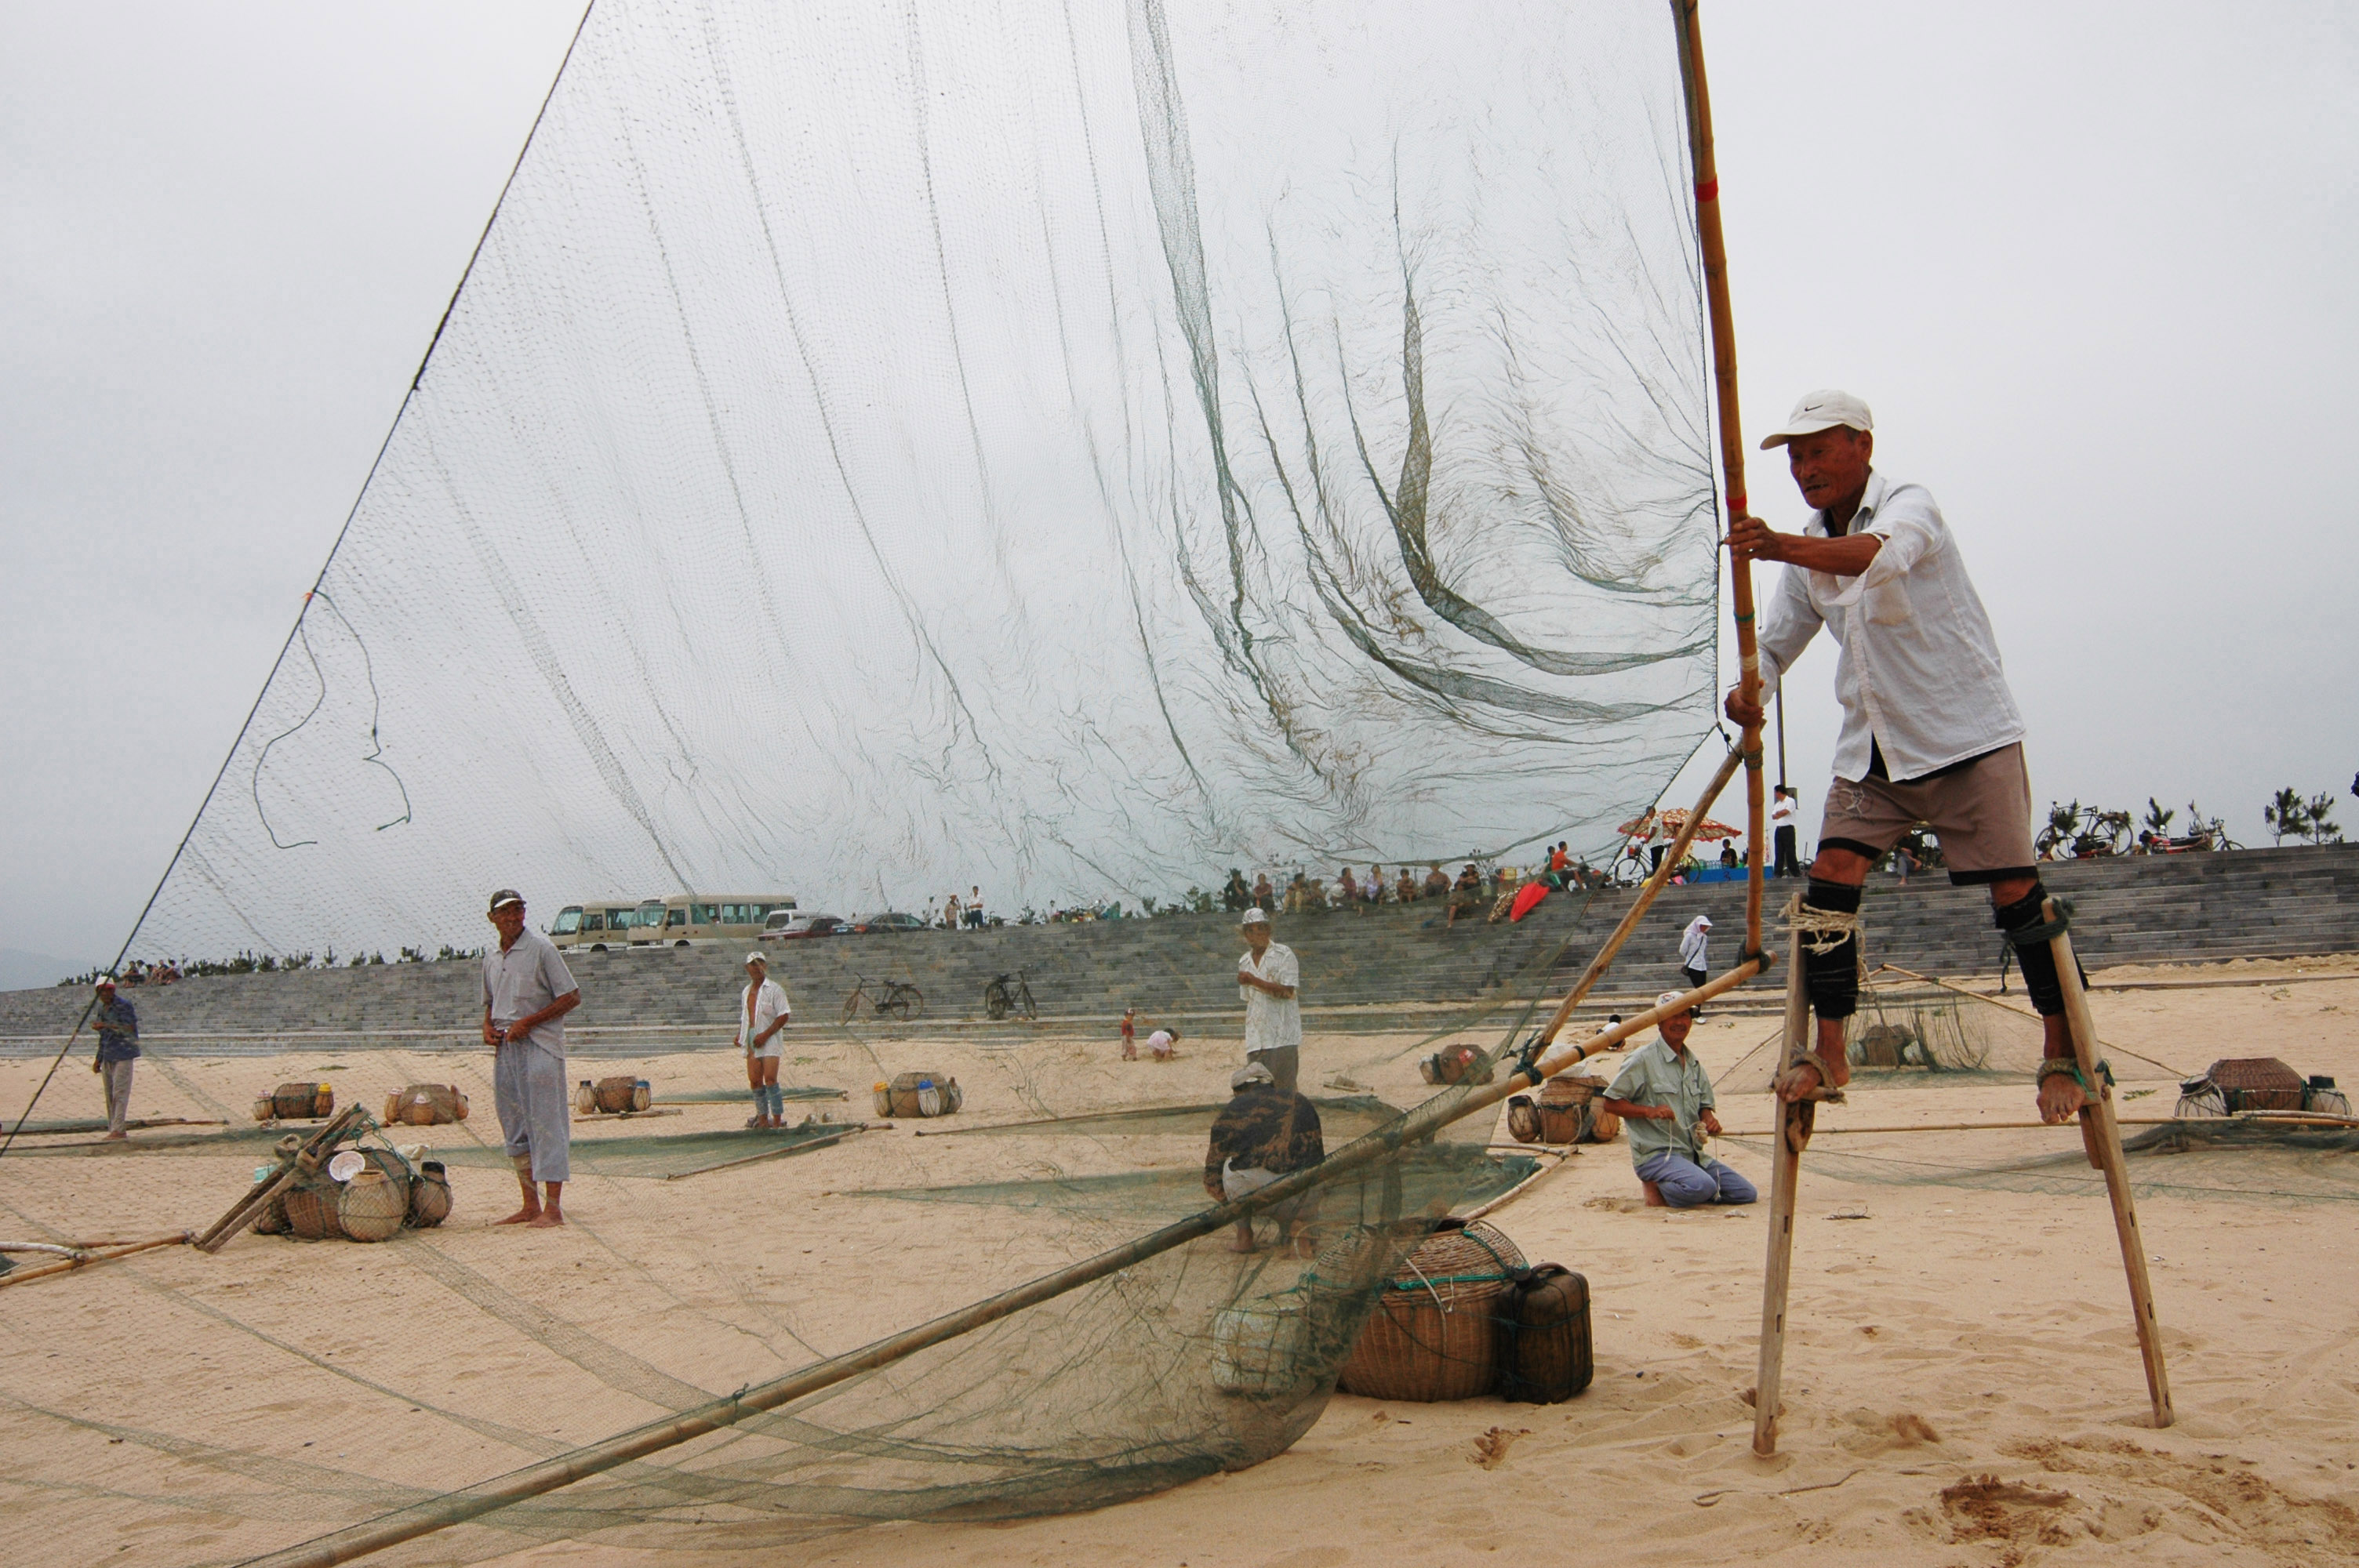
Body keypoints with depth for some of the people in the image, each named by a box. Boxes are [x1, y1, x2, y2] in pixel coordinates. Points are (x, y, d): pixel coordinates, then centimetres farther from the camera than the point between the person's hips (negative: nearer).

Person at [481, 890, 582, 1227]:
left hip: (539, 1045, -7)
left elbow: (572, 997, -10)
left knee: (546, 1123, -8)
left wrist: (528, 1022, -15)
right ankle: (530, 1206, 19)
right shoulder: (491, 957, 13)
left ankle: (553, 1208, -7)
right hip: (504, 1047, 8)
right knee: (514, 1127, 11)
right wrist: (488, 1027, 4)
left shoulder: (540, 949, -7)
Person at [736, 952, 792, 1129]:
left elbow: (784, 1016, -10)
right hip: (751, 1041, 6)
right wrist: (740, 1035, 10)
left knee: (770, 1078, -13)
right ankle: (763, 1119, 14)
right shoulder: (746, 992, 16)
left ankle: (777, 1122, -10)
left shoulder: (774, 989, -5)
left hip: (770, 1040, -6)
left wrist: (765, 1035, -16)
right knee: (755, 1080, 4)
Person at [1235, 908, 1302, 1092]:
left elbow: (1286, 991, -13)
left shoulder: (1283, 954, -3)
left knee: (1284, 1089, -6)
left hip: (1282, 1037, -5)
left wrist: (1254, 981, -15)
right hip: (1256, 1039, 6)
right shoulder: (1244, 962, 15)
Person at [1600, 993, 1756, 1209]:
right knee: (1703, 1186, -33)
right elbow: (1611, 1102, -8)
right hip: (1655, 1154, -8)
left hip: (1694, 1154, 8)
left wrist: (1709, 1122, -3)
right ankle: (1658, 1188, -4)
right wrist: (1649, 1111, -22)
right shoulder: (1643, 1059, -8)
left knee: (1747, 1194, 0)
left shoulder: (1694, 1063, 14)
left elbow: (1704, 1106, 20)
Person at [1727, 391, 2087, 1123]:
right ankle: (1829, 1055, 3)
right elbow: (1776, 639, 13)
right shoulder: (1811, 548, 9)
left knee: (2014, 892, -4)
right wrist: (1750, 691, -11)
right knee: (1829, 885, -6)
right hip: (1873, 745, 6)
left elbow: (1883, 556, -37)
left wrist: (1782, 546, -55)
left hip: (1965, 733, -6)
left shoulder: (1909, 505, -13)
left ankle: (2065, 1056, 11)